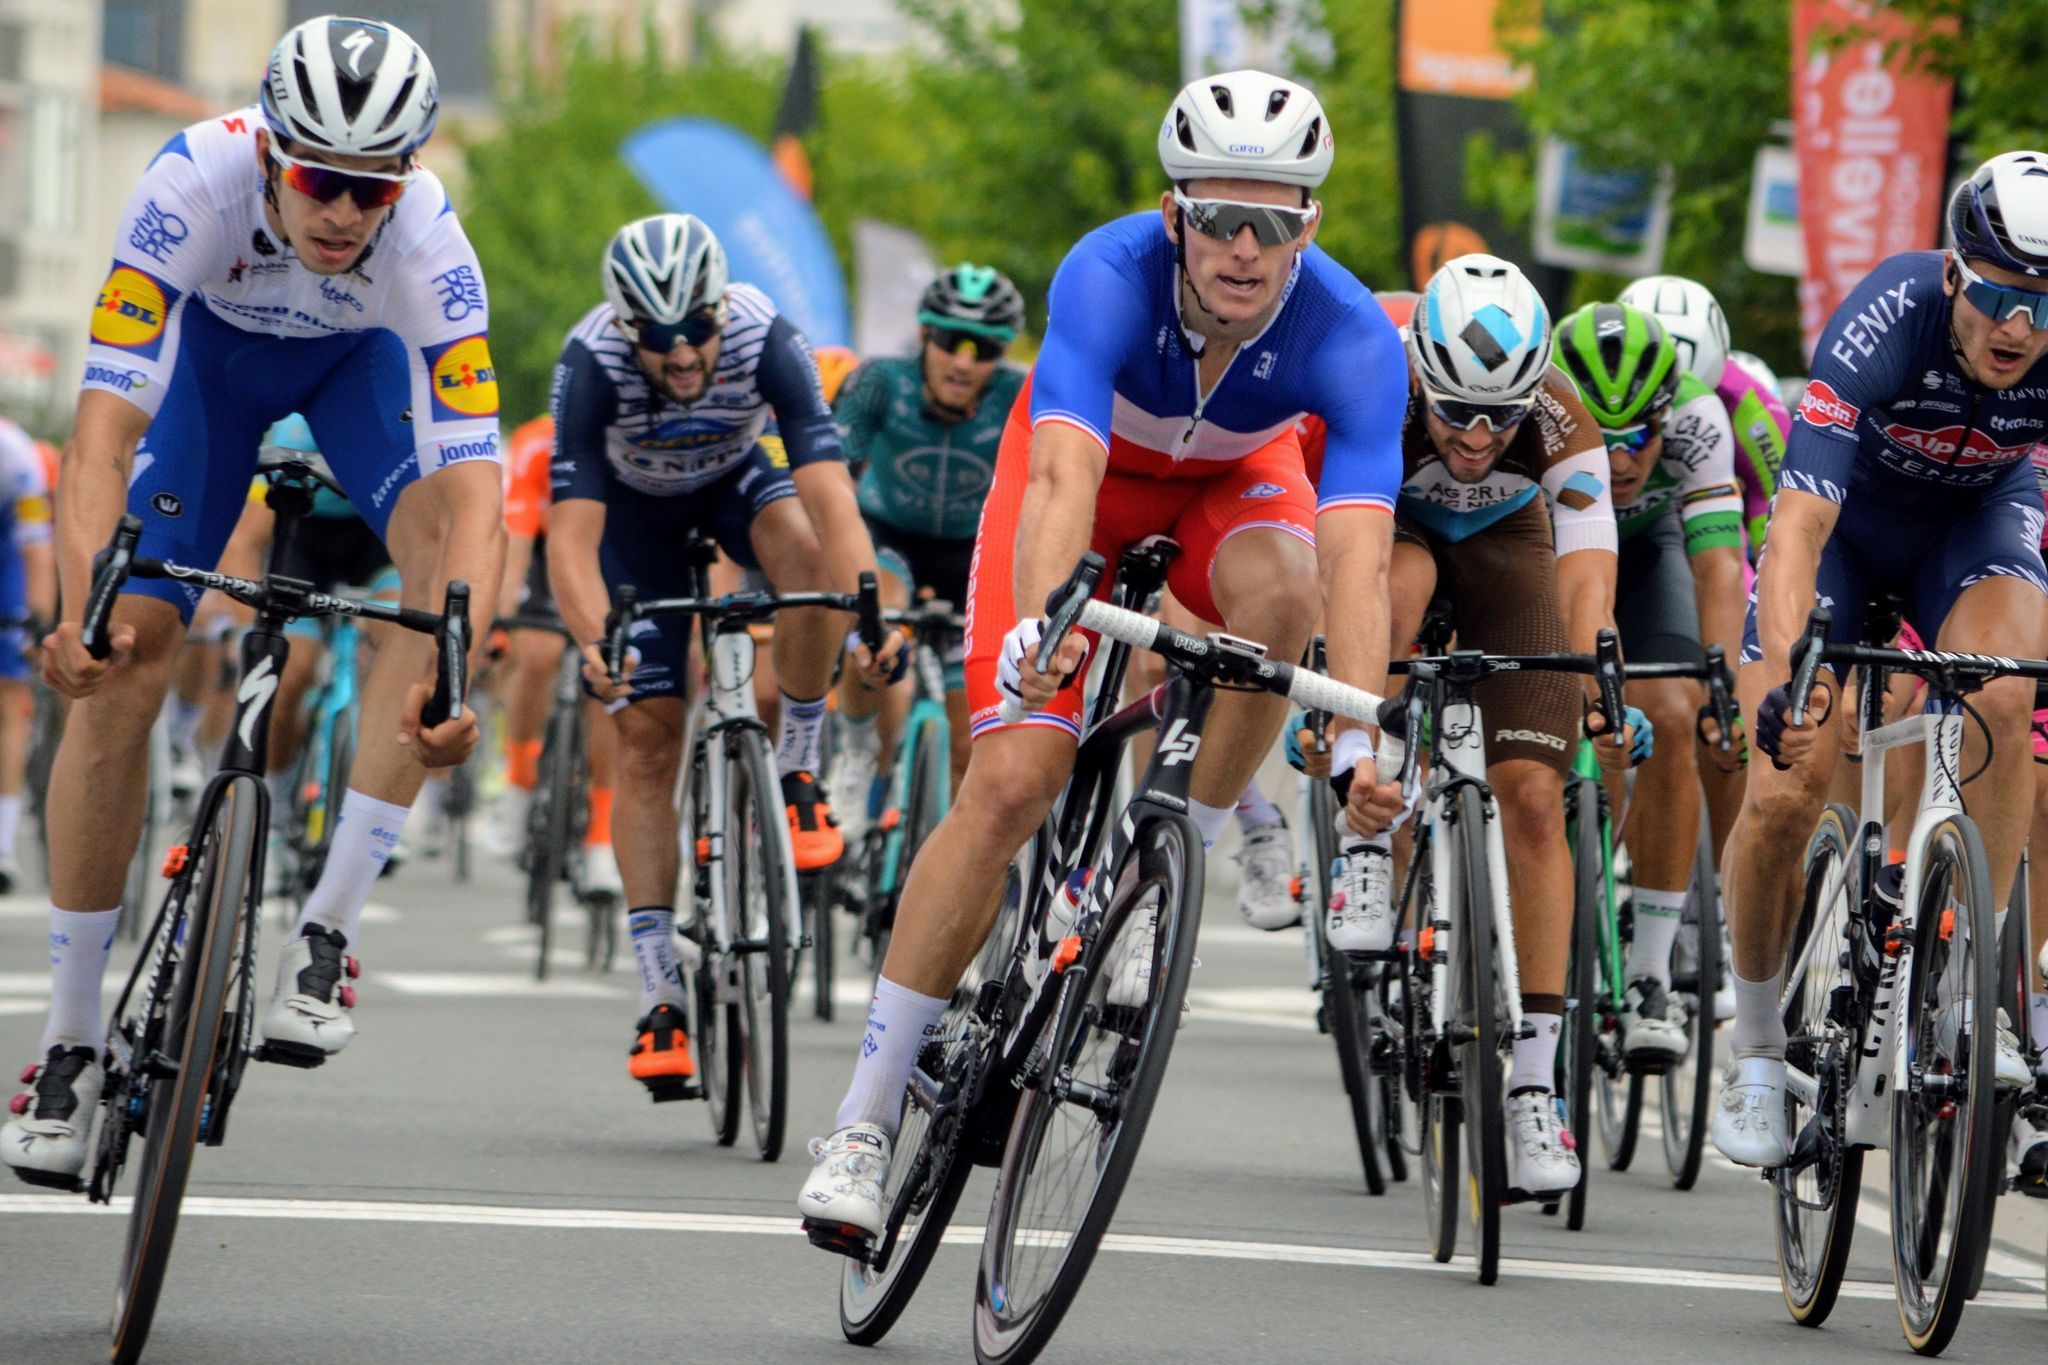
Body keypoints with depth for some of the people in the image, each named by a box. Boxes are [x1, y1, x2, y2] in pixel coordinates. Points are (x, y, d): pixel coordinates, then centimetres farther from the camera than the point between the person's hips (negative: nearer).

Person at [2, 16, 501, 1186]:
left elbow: (474, 488, -43)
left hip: (364, 353, 0)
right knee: (120, 670, -11)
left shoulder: (429, 245, -38)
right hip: (213, 342, 0)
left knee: (445, 550, -29)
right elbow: (107, 422, -43)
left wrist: (452, 674, -58)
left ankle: (330, 928, -20)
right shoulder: (199, 181, -39)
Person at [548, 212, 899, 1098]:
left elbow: (829, 493, -43)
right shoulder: (592, 360, -36)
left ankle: (796, 772, -14)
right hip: (634, 502, 0)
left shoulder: (764, 337, -35)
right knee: (647, 736, -8)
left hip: (735, 475, 1)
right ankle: (660, 999, -4)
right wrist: (595, 642, -59)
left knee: (804, 549, -35)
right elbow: (572, 532, -41)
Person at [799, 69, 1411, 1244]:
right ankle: (867, 1118, -9)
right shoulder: (1111, 276, -37)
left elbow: (1360, 557, -45)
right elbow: (1064, 477, -50)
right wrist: (1041, 625, -69)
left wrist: (1362, 738, -59)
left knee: (1280, 593, -35)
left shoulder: (1352, 337, -34)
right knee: (1013, 782, -16)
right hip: (1093, 456, -1)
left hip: (1234, 476, 1)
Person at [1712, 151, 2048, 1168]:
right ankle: (1757, 1053, 10)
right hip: (1847, 512, -1)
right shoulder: (1885, 326, -37)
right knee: (1785, 793, -11)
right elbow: (1799, 523, -43)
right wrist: (1784, 675, -58)